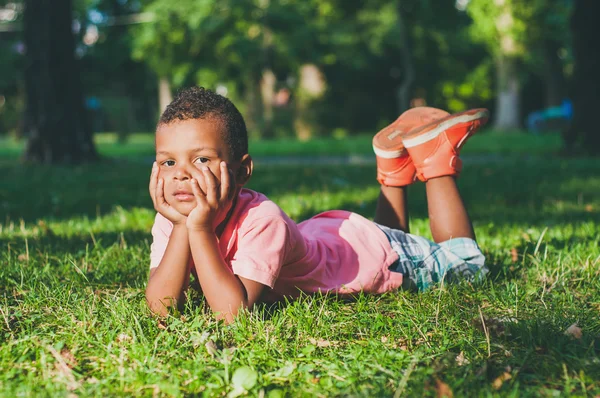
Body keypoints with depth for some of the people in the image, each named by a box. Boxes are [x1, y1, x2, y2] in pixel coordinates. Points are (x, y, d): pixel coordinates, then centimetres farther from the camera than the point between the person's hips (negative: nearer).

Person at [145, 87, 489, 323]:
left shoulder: (261, 219, -43)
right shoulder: (173, 219, -26)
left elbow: (233, 310, -51)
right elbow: (161, 304, -34)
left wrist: (201, 227, -53)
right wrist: (183, 225, -41)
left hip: (366, 245, -6)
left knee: (467, 263, 17)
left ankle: (433, 152, 22)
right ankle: (395, 162, 37)